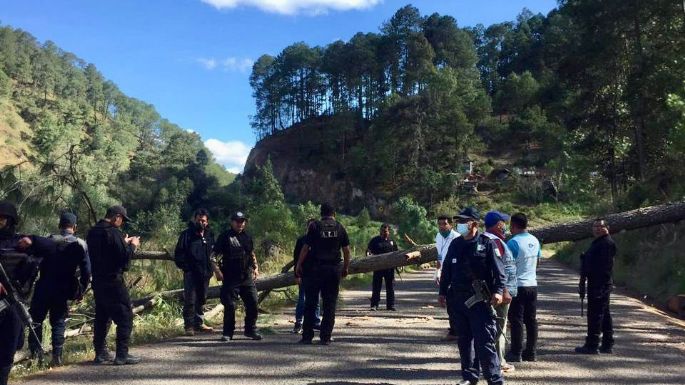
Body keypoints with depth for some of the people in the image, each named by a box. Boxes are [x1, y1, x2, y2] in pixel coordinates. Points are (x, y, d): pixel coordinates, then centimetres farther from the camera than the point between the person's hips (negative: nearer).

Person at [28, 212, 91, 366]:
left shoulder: (50, 240, -3)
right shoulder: (81, 244, -2)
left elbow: (40, 264, -4)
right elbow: (86, 271, -3)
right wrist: (81, 291, 6)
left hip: (43, 288, -1)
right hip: (62, 290, 1)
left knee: (36, 321, 11)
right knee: (58, 323, 11)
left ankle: (34, 355, 10)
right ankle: (57, 357, 5)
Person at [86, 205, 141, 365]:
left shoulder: (92, 232, 11)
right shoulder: (113, 233, -16)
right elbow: (124, 256, -18)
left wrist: (124, 243, 18)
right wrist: (132, 245, -1)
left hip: (97, 281, 9)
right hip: (113, 282, -9)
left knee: (101, 317, 16)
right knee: (125, 317, -3)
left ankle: (100, 353, 22)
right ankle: (122, 355, -4)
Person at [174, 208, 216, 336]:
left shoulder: (210, 235, 10)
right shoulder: (186, 234, -6)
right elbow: (178, 254, -6)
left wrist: (210, 267, 9)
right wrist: (184, 266, -12)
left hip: (205, 273, 5)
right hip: (191, 273, -5)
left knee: (202, 299, 13)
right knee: (190, 300, -6)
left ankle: (199, 323, 24)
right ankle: (189, 326, 1)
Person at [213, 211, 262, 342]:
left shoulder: (247, 237, 13)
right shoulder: (225, 237, -3)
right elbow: (215, 255, -4)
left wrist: (255, 268, 12)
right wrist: (217, 271, -13)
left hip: (247, 277, 5)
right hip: (230, 277, -5)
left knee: (253, 303, 4)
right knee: (230, 306, -2)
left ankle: (250, 330, 18)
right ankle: (228, 333, 10)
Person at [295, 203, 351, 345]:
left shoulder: (315, 226, -3)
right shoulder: (340, 227, 5)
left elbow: (306, 248, -5)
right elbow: (346, 250, 5)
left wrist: (299, 265, 5)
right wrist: (346, 267, 16)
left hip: (316, 268, -2)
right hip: (334, 269, 2)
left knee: (310, 303, 6)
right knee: (330, 304, 7)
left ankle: (307, 336, 7)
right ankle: (325, 337, 6)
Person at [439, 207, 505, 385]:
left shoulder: (487, 243, -5)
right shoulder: (455, 244, 11)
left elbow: (498, 269, -9)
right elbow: (446, 270, 17)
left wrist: (498, 290, -21)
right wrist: (443, 292, 17)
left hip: (480, 300, -6)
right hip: (458, 299, 6)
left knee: (484, 341, -7)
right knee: (464, 340, 13)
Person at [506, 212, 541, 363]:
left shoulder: (513, 242, -16)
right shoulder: (535, 241, 8)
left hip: (517, 286, -7)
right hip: (532, 284, 7)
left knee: (516, 320, -1)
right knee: (531, 320, 11)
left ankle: (516, 353, 3)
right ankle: (531, 352, 16)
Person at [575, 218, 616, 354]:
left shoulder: (607, 243, -13)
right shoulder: (597, 242, 20)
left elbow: (605, 266, -21)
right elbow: (589, 264, 23)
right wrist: (582, 282, 21)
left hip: (600, 285, -11)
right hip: (596, 284, 11)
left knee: (595, 314, -7)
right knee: (604, 314, 14)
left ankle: (592, 345, -2)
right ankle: (607, 345, 22)